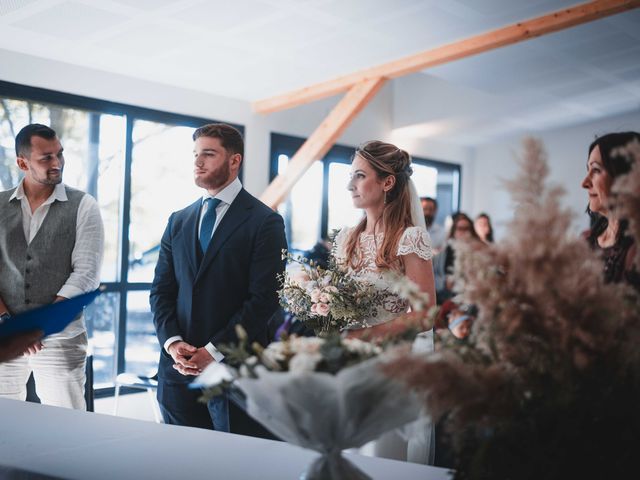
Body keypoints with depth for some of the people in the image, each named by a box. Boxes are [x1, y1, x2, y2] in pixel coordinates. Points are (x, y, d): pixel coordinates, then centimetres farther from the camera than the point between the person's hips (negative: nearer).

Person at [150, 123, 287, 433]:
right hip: (177, 368, 5)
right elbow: (161, 290, 11)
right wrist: (172, 341, -6)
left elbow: (264, 297, -11)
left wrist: (214, 350, -14)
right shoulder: (178, 221, 13)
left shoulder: (265, 222, -5)